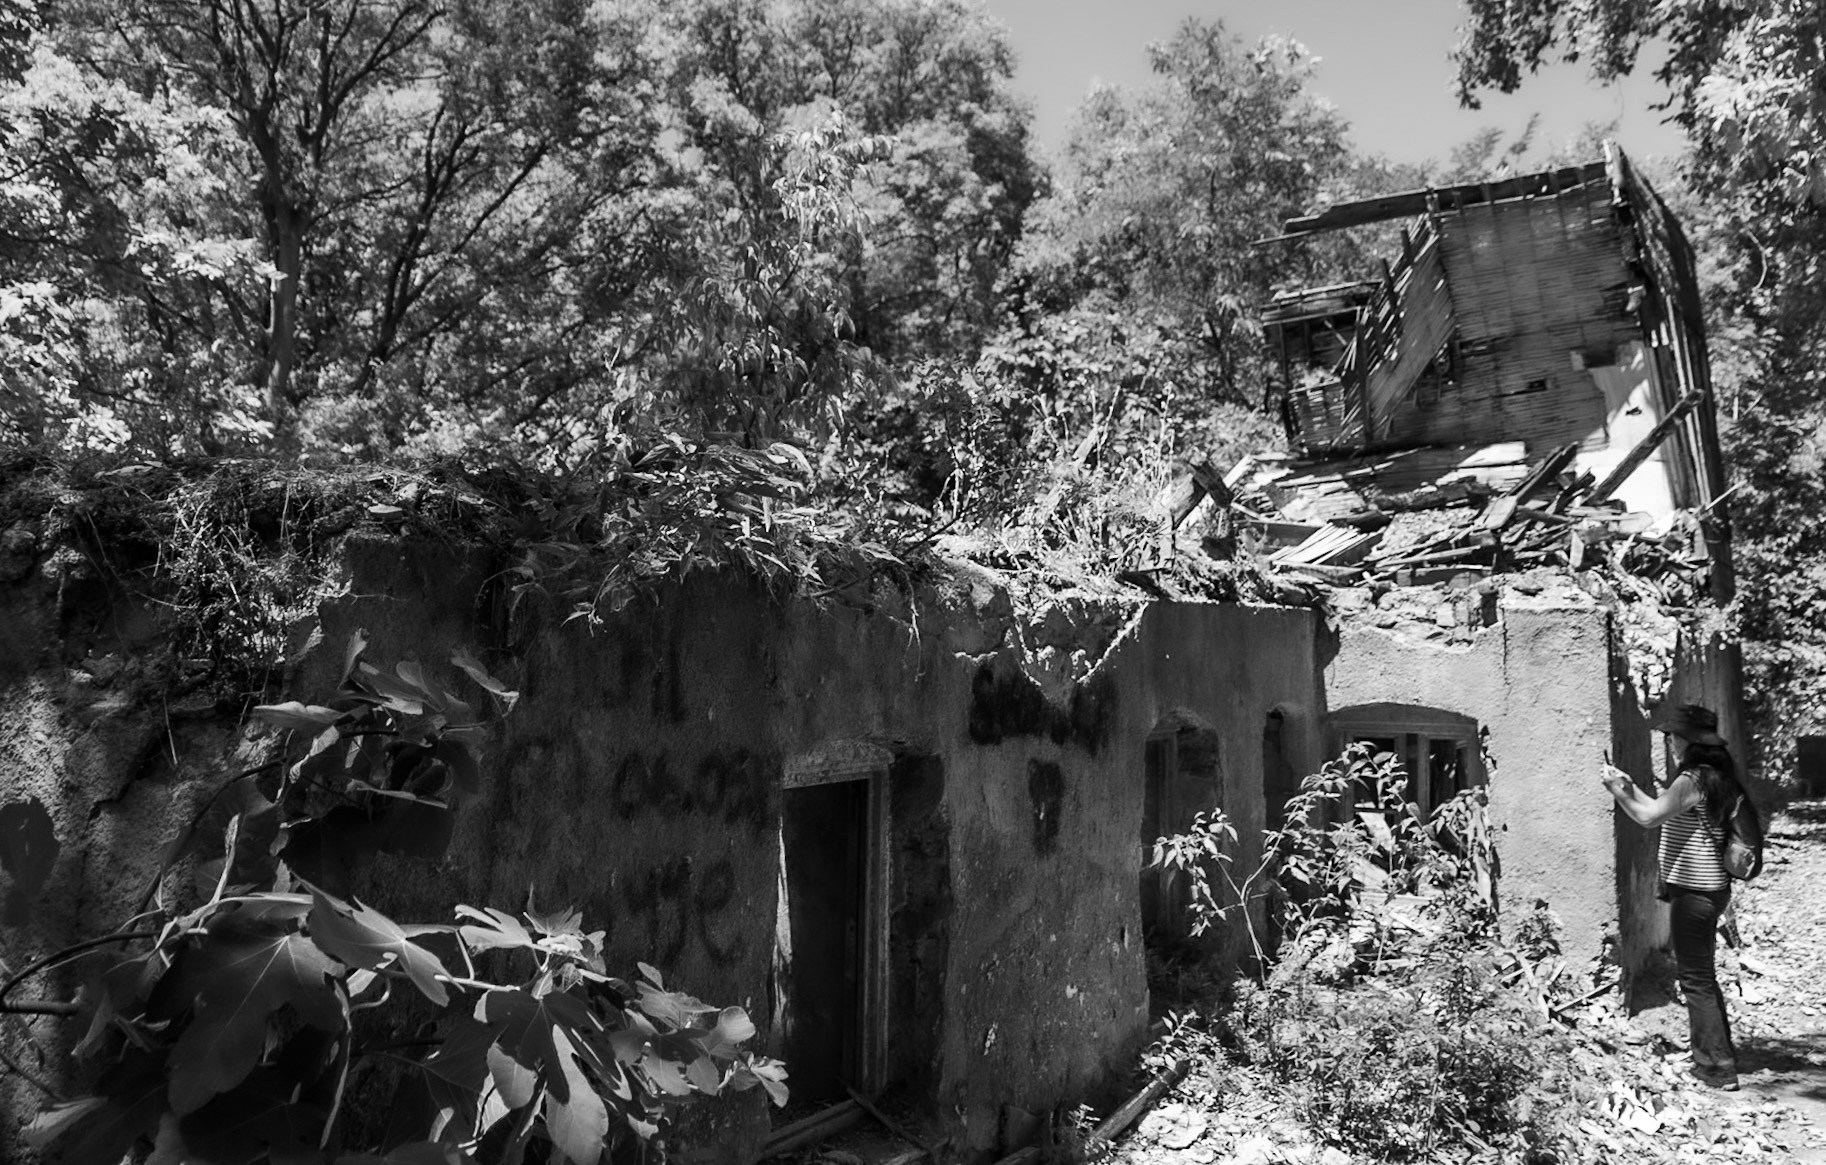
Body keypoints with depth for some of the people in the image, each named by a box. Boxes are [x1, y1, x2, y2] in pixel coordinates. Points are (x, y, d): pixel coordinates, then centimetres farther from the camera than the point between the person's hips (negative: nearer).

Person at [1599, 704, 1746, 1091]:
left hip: (1694, 892, -10)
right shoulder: (1717, 776, 10)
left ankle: (1718, 1068, 5)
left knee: (1696, 979, -1)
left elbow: (1648, 816, -31)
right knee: (1701, 973, 22)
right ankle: (1718, 1051, 34)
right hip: (1711, 888, 10)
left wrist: (1616, 789, -17)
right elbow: (1666, 811, 17)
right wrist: (1630, 786, 15)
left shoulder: (1693, 780, -20)